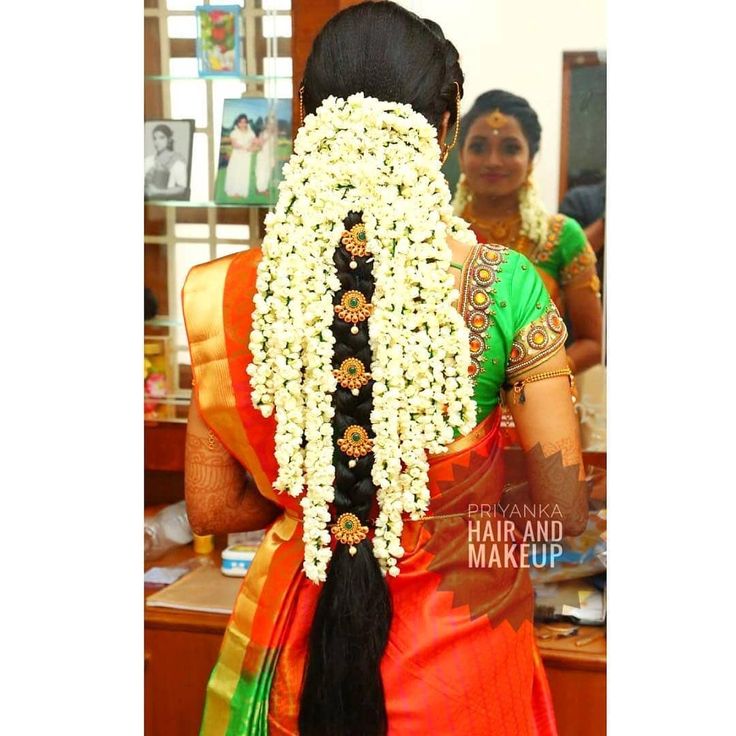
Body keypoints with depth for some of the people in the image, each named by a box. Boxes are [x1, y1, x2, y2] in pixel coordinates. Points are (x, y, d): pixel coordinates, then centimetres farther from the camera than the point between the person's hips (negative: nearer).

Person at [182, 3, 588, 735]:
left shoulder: (223, 296, -14)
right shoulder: (504, 287, -20)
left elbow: (212, 508, -3)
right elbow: (563, 508, -12)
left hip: (291, 641, 1)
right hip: (459, 646, -1)